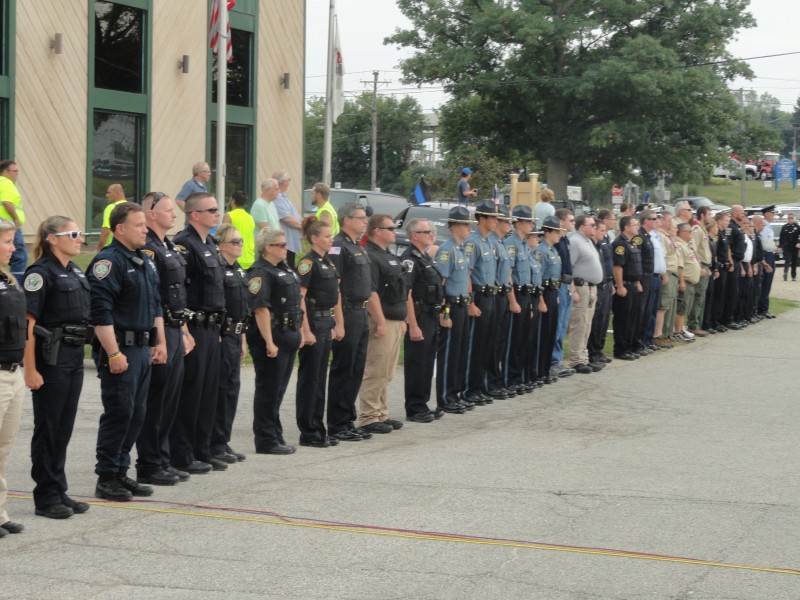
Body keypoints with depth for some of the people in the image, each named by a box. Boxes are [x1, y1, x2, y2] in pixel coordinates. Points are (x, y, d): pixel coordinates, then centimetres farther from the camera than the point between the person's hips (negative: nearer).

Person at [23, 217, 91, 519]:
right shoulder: (41, 273, -12)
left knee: (64, 428, 12)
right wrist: (30, 369, -20)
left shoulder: (76, 272, 13)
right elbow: (27, 323, -16)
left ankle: (59, 491, 20)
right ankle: (45, 497, 8)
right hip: (50, 358, -8)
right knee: (48, 428, 0)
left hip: (75, 358, 8)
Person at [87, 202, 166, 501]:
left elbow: (156, 306, 23)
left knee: (136, 414, 11)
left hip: (143, 349, 9)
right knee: (119, 413, -6)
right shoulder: (108, 261, -13)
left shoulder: (144, 262, 16)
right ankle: (106, 479, 2)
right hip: (120, 349, -9)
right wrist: (114, 354, -22)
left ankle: (121, 472, 19)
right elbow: (101, 312, -20)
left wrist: (160, 343, 15)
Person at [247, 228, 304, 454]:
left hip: (289, 337, 9)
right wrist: (269, 342, -25)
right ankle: (266, 441, 4)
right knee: (268, 390, -2)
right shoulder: (261, 273, -15)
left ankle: (275, 436, 21)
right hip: (272, 337, -9)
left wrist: (299, 332, 20)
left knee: (278, 390, 14)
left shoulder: (285, 270, 15)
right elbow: (261, 309, -21)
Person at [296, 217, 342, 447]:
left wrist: (337, 324, 13)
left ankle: (318, 430, 17)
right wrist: (306, 331, -21)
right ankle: (308, 433, 2)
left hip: (326, 324, 9)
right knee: (309, 378, -3)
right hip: (313, 323, -9)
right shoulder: (308, 262, -13)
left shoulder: (328, 263, 14)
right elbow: (299, 298, -18)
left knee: (320, 378, 11)